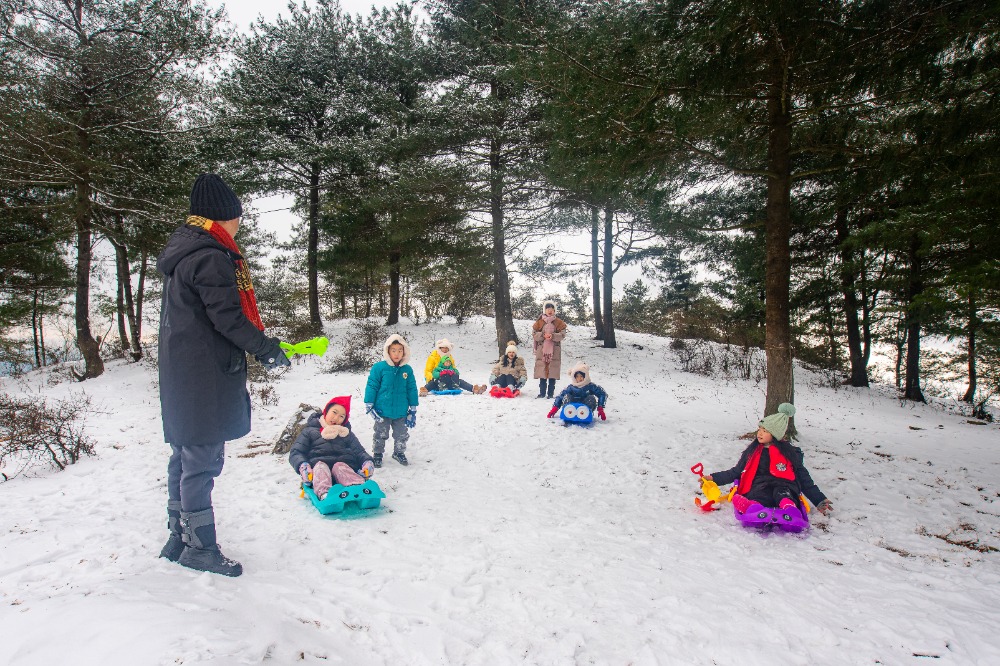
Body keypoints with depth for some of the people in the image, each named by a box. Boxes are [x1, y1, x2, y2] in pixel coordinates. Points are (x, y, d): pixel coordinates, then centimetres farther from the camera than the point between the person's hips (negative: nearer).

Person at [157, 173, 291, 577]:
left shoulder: (181, 253, 17)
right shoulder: (211, 257, -15)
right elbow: (227, 317, -19)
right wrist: (265, 348, -8)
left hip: (180, 374, 10)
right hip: (206, 376, -10)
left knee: (185, 455, 15)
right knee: (203, 457, -3)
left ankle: (179, 539, 26)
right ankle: (200, 547, 6)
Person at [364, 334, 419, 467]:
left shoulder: (407, 370, -3)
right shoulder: (379, 367, -12)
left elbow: (412, 390, 4)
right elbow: (371, 386, -8)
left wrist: (413, 410, 5)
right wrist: (369, 405, -10)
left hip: (401, 412, 3)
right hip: (382, 411, -3)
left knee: (402, 435, 17)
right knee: (381, 435, 14)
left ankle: (399, 453, 40)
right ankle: (377, 455, 34)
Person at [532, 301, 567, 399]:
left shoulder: (559, 323, 5)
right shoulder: (539, 322, 6)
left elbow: (562, 334, -4)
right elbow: (534, 334, 0)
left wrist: (553, 336, -21)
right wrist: (543, 335, -18)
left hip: (554, 351, -1)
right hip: (542, 350, 1)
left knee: (552, 373, 0)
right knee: (542, 372, 2)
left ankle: (550, 393, 7)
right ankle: (542, 393, 10)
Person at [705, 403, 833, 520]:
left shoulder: (789, 453, 18)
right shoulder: (752, 452, 24)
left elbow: (804, 479, 19)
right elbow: (736, 472, 28)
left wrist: (819, 500, 10)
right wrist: (714, 478, 16)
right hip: (759, 486, 1)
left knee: (782, 493, -40)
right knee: (760, 495, -39)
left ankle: (789, 507, -70)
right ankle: (754, 507, -70)